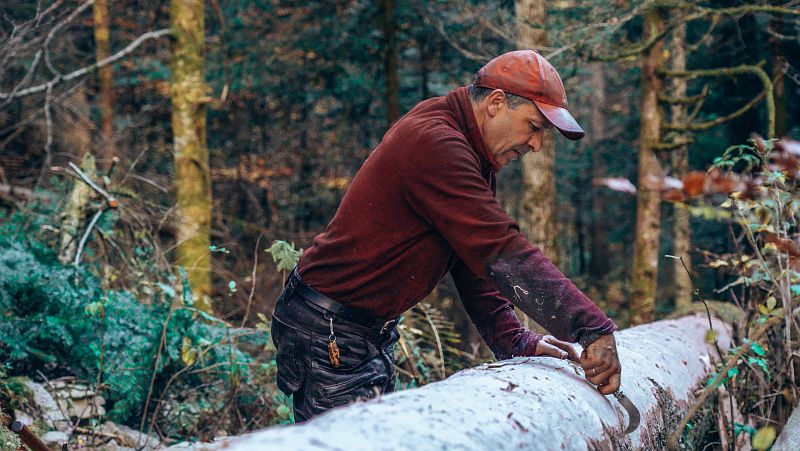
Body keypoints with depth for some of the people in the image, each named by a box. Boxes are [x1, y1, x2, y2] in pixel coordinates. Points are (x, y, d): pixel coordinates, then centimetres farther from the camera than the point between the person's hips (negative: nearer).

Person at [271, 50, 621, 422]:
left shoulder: (467, 150, 10)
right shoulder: (435, 143, -24)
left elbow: (477, 260, 10)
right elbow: (502, 253, -30)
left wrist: (515, 342, -3)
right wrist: (593, 328, -32)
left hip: (371, 331, 11)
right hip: (330, 334, -11)